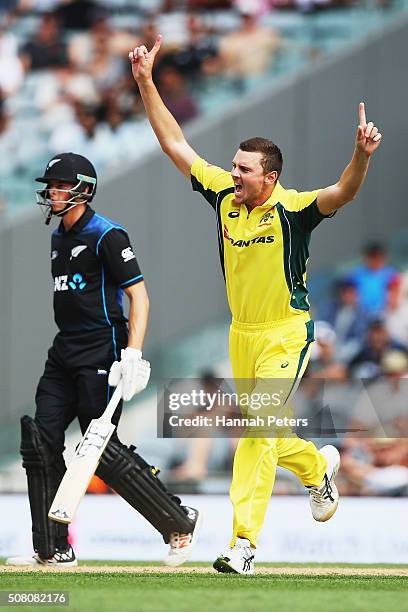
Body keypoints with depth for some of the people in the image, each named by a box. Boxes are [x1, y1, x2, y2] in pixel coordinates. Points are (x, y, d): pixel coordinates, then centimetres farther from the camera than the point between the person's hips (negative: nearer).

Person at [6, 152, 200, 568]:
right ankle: (53, 550, 3)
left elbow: (138, 294, -15)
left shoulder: (106, 236, -10)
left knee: (103, 451, -11)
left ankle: (179, 524, 3)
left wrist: (133, 353, -25)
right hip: (64, 354, 9)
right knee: (40, 443, -1)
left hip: (101, 354, -9)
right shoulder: (58, 237, 16)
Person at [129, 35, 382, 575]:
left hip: (287, 334, -6)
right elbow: (176, 145, 2)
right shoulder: (225, 196, -2)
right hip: (241, 336, 6)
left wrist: (361, 158, -54)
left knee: (258, 434, -15)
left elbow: (340, 194, -34)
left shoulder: (292, 209, -17)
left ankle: (243, 541, -15)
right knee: (259, 432, 18)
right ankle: (318, 465, 47)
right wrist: (146, 84, -4)